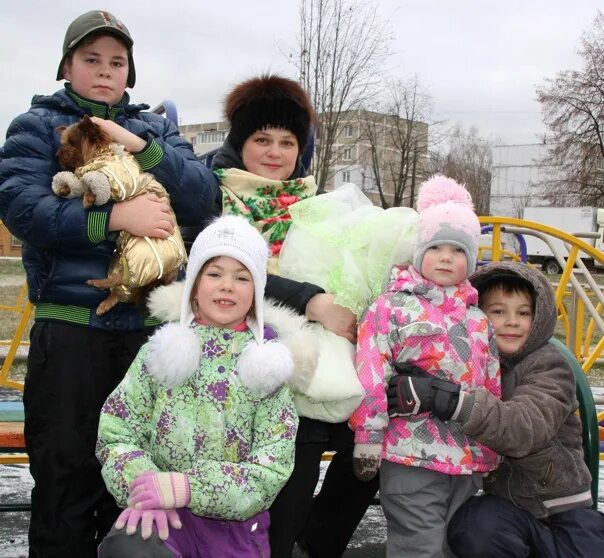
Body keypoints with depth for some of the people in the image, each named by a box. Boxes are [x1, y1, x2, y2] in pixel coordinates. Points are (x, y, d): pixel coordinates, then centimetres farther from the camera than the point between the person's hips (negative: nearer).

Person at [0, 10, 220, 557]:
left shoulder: (155, 129, 15)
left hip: (148, 323, 3)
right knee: (66, 472, 3)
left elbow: (204, 198, -1)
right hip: (69, 325, -3)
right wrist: (115, 218, -21)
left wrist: (139, 146, -13)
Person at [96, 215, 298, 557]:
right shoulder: (165, 348, 3)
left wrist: (189, 488, -18)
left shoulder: (266, 362, 1)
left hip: (236, 527, 1)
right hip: (163, 517, 0)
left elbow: (274, 468, -7)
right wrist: (142, 484, -20)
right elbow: (115, 432, 0)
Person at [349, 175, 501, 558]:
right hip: (412, 457, -6)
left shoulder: (479, 318, 13)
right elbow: (370, 377, -11)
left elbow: (494, 385, 17)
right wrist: (368, 440, -14)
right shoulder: (393, 307, -6)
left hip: (470, 458, 6)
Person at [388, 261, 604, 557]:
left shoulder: (550, 366, -14)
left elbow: (527, 427, -33)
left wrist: (445, 398, -45)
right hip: (505, 497, 2)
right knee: (471, 530, -28)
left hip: (562, 503, -2)